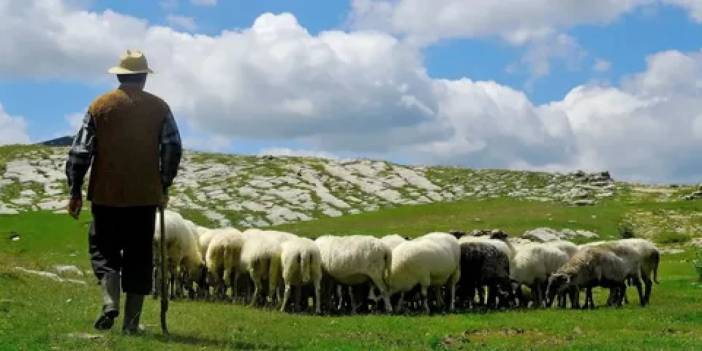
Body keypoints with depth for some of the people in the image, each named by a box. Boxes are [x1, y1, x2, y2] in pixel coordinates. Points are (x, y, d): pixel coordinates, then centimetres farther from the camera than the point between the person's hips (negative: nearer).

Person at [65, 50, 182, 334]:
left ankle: (110, 302, -11)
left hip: (106, 194, 0)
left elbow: (80, 151, 0)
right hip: (145, 196, 1)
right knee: (138, 258, 6)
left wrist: (75, 191, 5)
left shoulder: (100, 106, 2)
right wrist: (163, 186, 13)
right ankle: (131, 322, 6)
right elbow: (173, 150, 2)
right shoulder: (159, 108, 4)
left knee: (103, 250, 12)